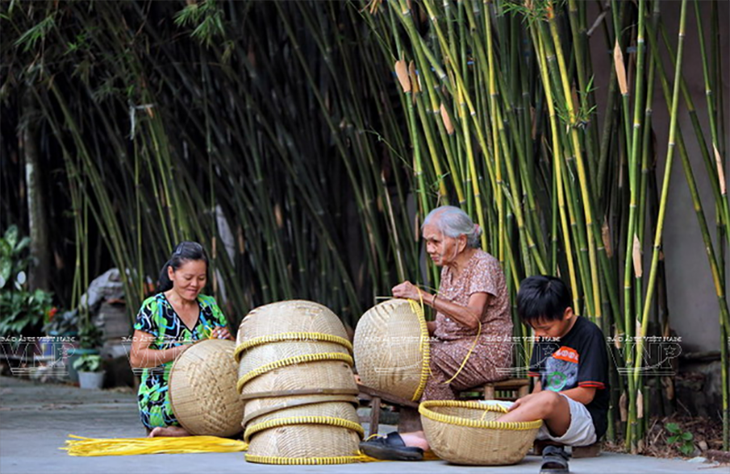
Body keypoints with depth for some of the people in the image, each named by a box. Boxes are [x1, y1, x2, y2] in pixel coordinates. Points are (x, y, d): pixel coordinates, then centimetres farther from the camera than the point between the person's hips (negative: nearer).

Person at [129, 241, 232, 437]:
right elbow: (136, 358, -10)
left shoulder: (209, 306, 14)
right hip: (161, 404, -7)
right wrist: (180, 351, -20)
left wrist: (225, 339, -6)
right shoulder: (154, 307, -2)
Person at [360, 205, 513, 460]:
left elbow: (472, 319, -25)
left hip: (488, 354, -8)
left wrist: (424, 296, -28)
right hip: (456, 352, 8)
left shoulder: (484, 265, -10)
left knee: (429, 360, -29)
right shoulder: (448, 269, 15)